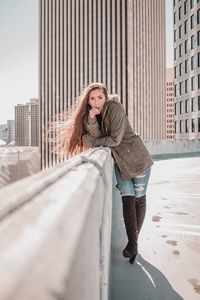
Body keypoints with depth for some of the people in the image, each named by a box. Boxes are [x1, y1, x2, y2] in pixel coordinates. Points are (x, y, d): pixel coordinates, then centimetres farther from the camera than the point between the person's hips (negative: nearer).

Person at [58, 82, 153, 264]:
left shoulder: (115, 107, -16)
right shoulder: (90, 115, 4)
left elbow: (115, 139, -20)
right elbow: (96, 138, -9)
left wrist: (92, 142, -10)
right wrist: (91, 120, -22)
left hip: (137, 158, -4)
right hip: (119, 161, 4)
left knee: (139, 198, 3)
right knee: (128, 199, -2)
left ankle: (134, 240, 19)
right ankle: (132, 244, 2)